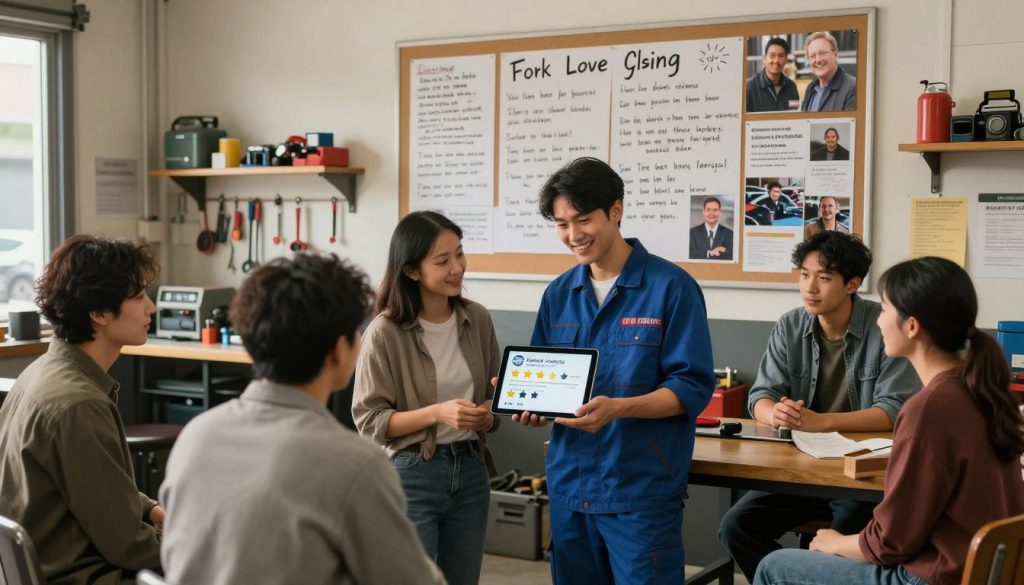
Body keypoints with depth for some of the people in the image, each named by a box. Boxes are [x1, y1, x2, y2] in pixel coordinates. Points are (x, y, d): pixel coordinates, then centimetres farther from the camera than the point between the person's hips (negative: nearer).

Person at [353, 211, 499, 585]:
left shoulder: (477, 319, 1)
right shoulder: (385, 332, -14)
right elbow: (369, 420, -12)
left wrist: (488, 415, -8)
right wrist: (437, 413, -22)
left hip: (470, 471, 5)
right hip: (411, 475, -5)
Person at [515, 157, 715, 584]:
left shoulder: (671, 287, -8)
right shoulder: (558, 294, 8)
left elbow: (692, 387, -12)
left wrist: (618, 408, -26)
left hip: (642, 487, -5)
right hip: (568, 483, 5)